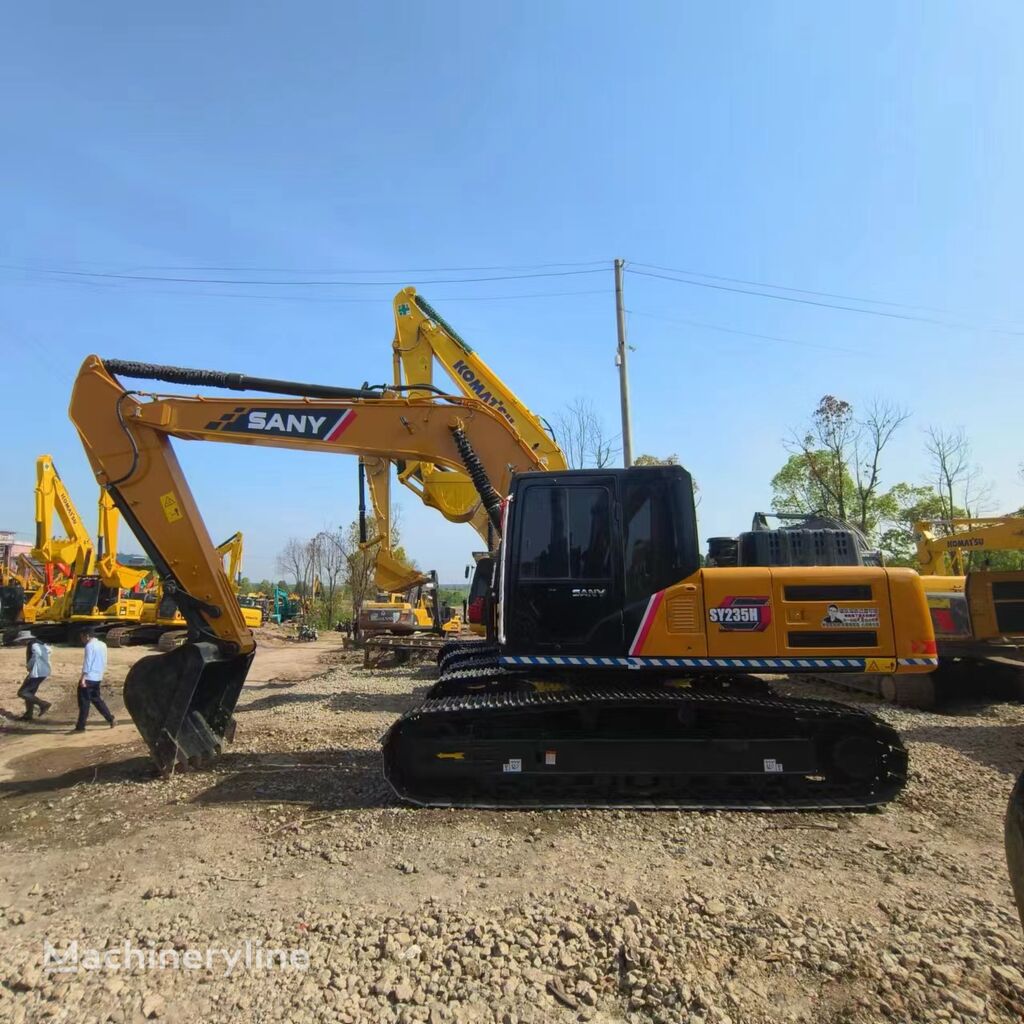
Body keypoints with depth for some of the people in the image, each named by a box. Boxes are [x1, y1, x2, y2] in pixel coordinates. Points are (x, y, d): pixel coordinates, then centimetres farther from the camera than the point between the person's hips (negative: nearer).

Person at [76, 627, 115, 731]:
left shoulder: (90, 646, -12)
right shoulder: (103, 645, 13)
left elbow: (87, 662, -18)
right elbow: (104, 663, 17)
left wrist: (83, 678, -20)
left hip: (88, 678, -8)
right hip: (98, 678, 8)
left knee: (84, 702, 0)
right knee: (96, 699, 18)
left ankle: (80, 726, 5)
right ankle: (111, 719, 15)